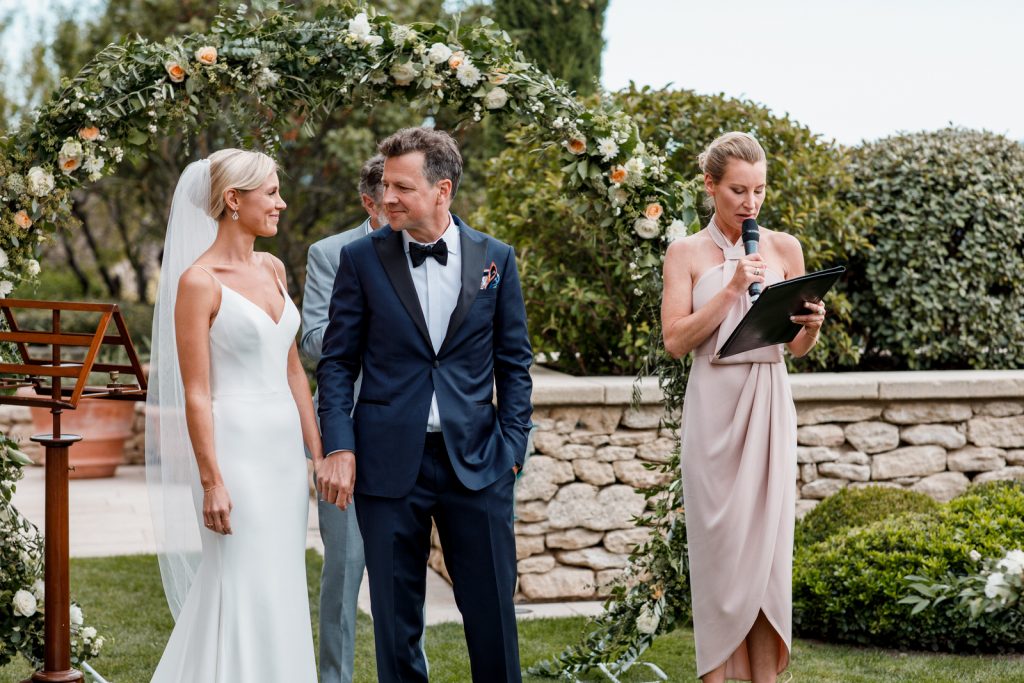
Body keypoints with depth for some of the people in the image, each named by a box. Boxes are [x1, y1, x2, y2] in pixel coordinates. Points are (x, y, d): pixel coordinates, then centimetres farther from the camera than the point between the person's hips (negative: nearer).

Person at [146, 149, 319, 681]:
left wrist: (318, 453, 13)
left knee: (281, 591, 11)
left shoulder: (272, 269, 11)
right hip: (235, 448, -7)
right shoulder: (198, 281, -10)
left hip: (284, 445, 7)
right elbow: (195, 393, -12)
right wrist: (211, 482, -16)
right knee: (244, 592, -3)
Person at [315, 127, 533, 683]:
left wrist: (512, 445, -1)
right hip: (389, 463, 0)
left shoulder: (496, 259, 5)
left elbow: (514, 362, 8)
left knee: (492, 611, 4)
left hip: (476, 462, 1)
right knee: (395, 617, 8)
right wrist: (338, 447, -8)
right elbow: (336, 361, 2)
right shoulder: (361, 259, 1)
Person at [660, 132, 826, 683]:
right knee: (718, 540, -2)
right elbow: (675, 340, -6)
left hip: (769, 403, 2)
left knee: (767, 539, 0)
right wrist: (730, 289, -13)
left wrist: (812, 326, -10)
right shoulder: (686, 253, 3)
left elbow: (797, 346, 12)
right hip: (713, 403, -2)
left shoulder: (785, 248, 8)